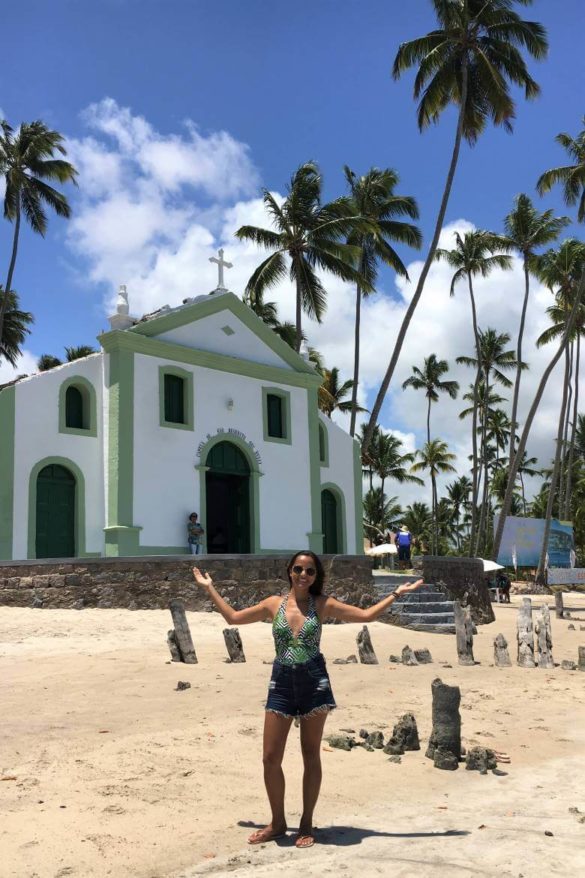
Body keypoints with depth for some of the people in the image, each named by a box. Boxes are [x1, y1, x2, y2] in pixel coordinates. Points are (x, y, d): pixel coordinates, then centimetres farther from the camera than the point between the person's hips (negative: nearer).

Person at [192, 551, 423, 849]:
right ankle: (277, 822, 22)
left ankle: (306, 824, 22)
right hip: (281, 682, 2)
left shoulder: (323, 604, 1)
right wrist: (210, 588, 17)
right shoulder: (273, 604, 6)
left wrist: (396, 594, 1)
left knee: (311, 756, 7)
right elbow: (233, 617, 15)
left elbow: (366, 615, 3)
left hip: (314, 681, -2)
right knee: (270, 758, 2)